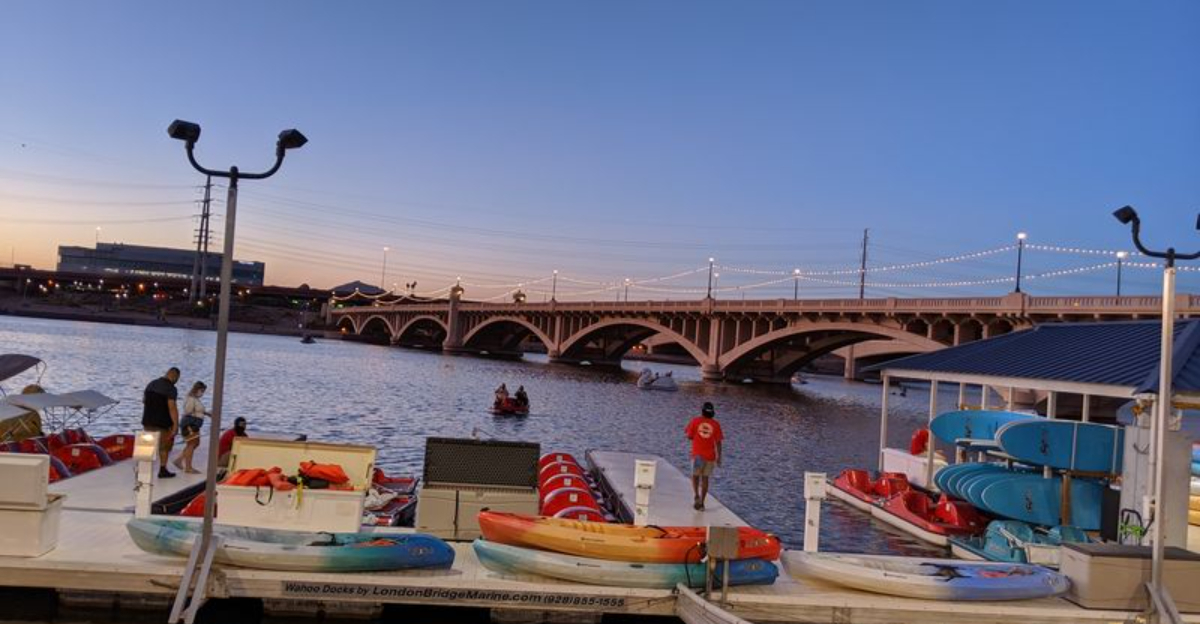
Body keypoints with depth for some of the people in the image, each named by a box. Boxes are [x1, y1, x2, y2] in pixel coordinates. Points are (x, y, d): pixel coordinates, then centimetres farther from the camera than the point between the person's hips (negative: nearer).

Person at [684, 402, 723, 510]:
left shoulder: (695, 421, -5)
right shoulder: (715, 424, -2)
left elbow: (689, 436, -1)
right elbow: (718, 442, -4)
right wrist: (719, 457, 1)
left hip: (697, 454, -1)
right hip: (710, 455, 1)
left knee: (695, 476, 13)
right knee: (705, 478, 11)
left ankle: (696, 496, -10)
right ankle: (701, 502, 11)